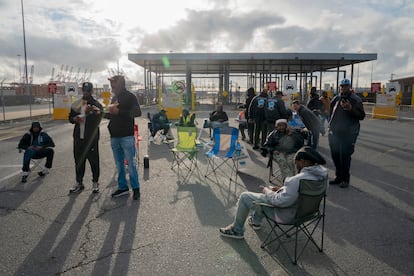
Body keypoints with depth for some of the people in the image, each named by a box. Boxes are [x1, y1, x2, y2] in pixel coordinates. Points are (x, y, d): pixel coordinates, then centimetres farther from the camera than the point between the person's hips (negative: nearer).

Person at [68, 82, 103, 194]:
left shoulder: (96, 104, -2)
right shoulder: (76, 104, 13)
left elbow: (98, 119, -16)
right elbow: (70, 118, 19)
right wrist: (75, 119, -4)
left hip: (92, 137, -4)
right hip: (78, 137, 5)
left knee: (94, 160, 1)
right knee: (78, 160, 12)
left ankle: (95, 183, 14)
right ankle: (79, 183, 24)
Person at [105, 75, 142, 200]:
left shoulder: (130, 96, -4)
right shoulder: (114, 98, 17)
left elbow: (137, 113, -16)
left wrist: (119, 111, -21)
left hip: (127, 136, -7)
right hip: (114, 136, 7)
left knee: (131, 163, -3)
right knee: (119, 164, 11)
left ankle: (136, 188, 9)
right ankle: (122, 187, 21)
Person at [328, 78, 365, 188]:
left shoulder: (356, 100, -2)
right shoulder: (336, 99, 12)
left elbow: (362, 116, -5)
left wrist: (351, 108, -20)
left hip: (348, 134, -5)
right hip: (334, 132, 5)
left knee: (345, 157, -5)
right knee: (335, 156, 10)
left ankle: (345, 179, 7)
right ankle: (338, 176, 23)